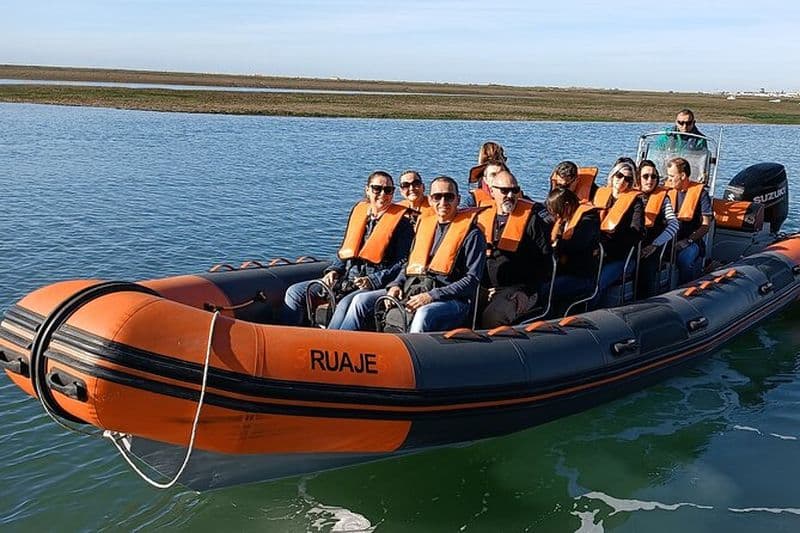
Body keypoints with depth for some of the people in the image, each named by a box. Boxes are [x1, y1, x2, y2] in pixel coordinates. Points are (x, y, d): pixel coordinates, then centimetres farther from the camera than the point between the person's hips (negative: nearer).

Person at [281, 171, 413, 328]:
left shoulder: (401, 222, 0)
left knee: (346, 305, -37)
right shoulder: (358, 211, 16)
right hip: (346, 278, 6)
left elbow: (403, 263, -5)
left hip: (376, 284, -6)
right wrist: (334, 270, 6)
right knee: (294, 293, -5)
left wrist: (373, 281, -14)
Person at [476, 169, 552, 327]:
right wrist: (481, 287, 6)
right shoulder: (483, 217, 14)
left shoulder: (531, 219, 0)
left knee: (492, 317, -32)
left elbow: (544, 260, -2)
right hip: (485, 290, 5)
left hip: (518, 290, -5)